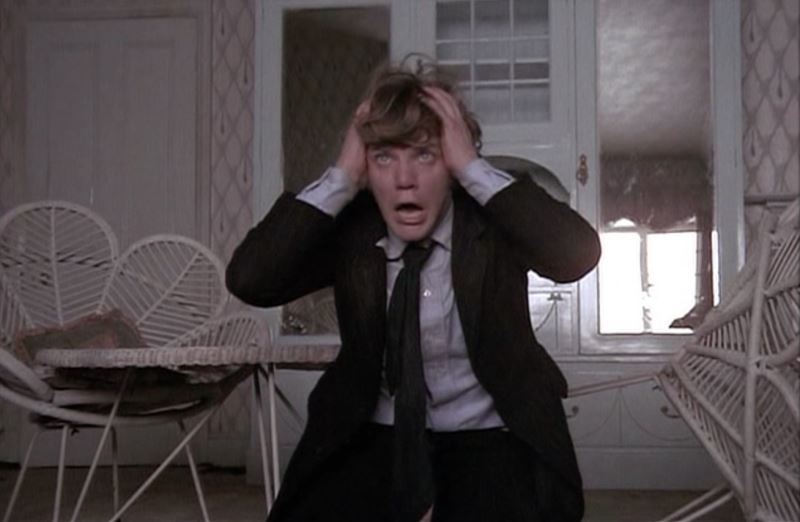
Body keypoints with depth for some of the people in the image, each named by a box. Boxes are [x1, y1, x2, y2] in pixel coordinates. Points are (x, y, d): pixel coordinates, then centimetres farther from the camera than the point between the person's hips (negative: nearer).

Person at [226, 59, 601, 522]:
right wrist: (341, 179, -19)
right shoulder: (350, 229, -3)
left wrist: (474, 168, -25)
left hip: (486, 437, -2)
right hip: (377, 436, 2)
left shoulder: (493, 222, -8)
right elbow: (248, 281, -17)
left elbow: (580, 256, -28)